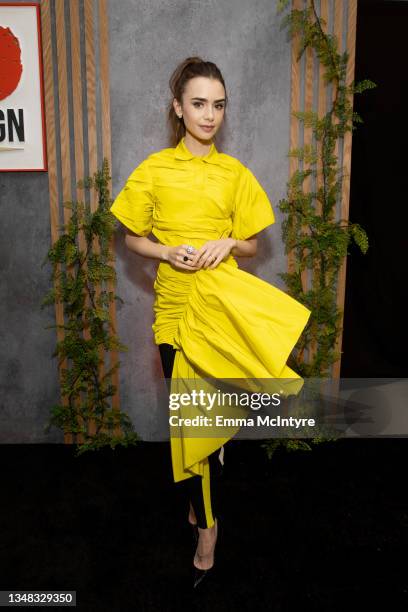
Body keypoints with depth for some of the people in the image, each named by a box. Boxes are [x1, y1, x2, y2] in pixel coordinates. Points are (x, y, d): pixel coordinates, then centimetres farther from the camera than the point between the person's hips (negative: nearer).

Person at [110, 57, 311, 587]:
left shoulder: (235, 174, 3)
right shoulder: (154, 170, 2)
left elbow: (252, 245, 8)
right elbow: (132, 238, 7)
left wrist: (229, 243, -13)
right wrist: (168, 252, -12)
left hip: (222, 303, 0)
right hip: (174, 305, 0)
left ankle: (204, 514, 22)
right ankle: (207, 519, 26)